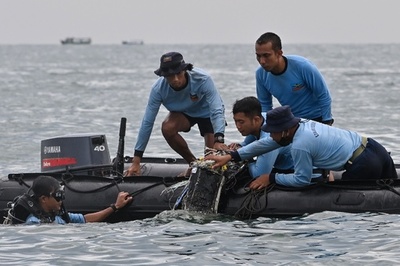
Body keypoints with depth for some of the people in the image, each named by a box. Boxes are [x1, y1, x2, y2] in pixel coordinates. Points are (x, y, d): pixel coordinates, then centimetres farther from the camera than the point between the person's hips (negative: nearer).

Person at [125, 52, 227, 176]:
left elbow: (216, 111, -42)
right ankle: (192, 163, -6)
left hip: (206, 112, -2)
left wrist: (219, 141, -60)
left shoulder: (203, 80, -37)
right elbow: (147, 123, -26)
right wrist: (136, 162, -28)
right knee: (167, 127, -31)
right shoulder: (158, 89, -30)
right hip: (183, 113, 2)